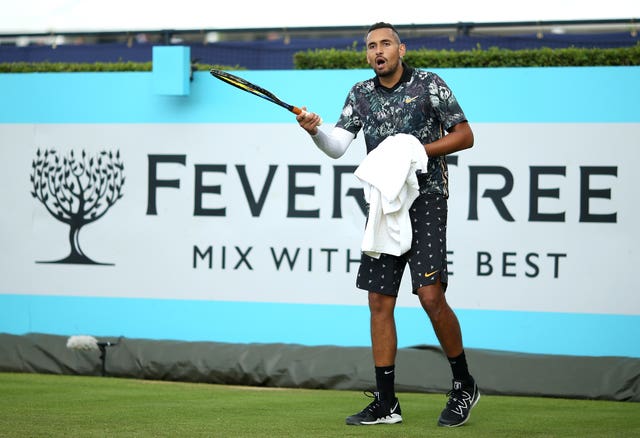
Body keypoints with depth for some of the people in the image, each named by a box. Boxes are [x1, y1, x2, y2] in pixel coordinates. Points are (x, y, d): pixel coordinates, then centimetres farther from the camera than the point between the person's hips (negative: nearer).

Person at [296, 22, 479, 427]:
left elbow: (465, 136, -1)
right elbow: (338, 146, 4)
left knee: (431, 296, -16)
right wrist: (316, 131, -17)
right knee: (380, 303, 2)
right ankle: (386, 404, 8)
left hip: (426, 200, -5)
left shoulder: (429, 85, -2)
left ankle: (464, 386, 3)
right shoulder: (361, 94, 11)